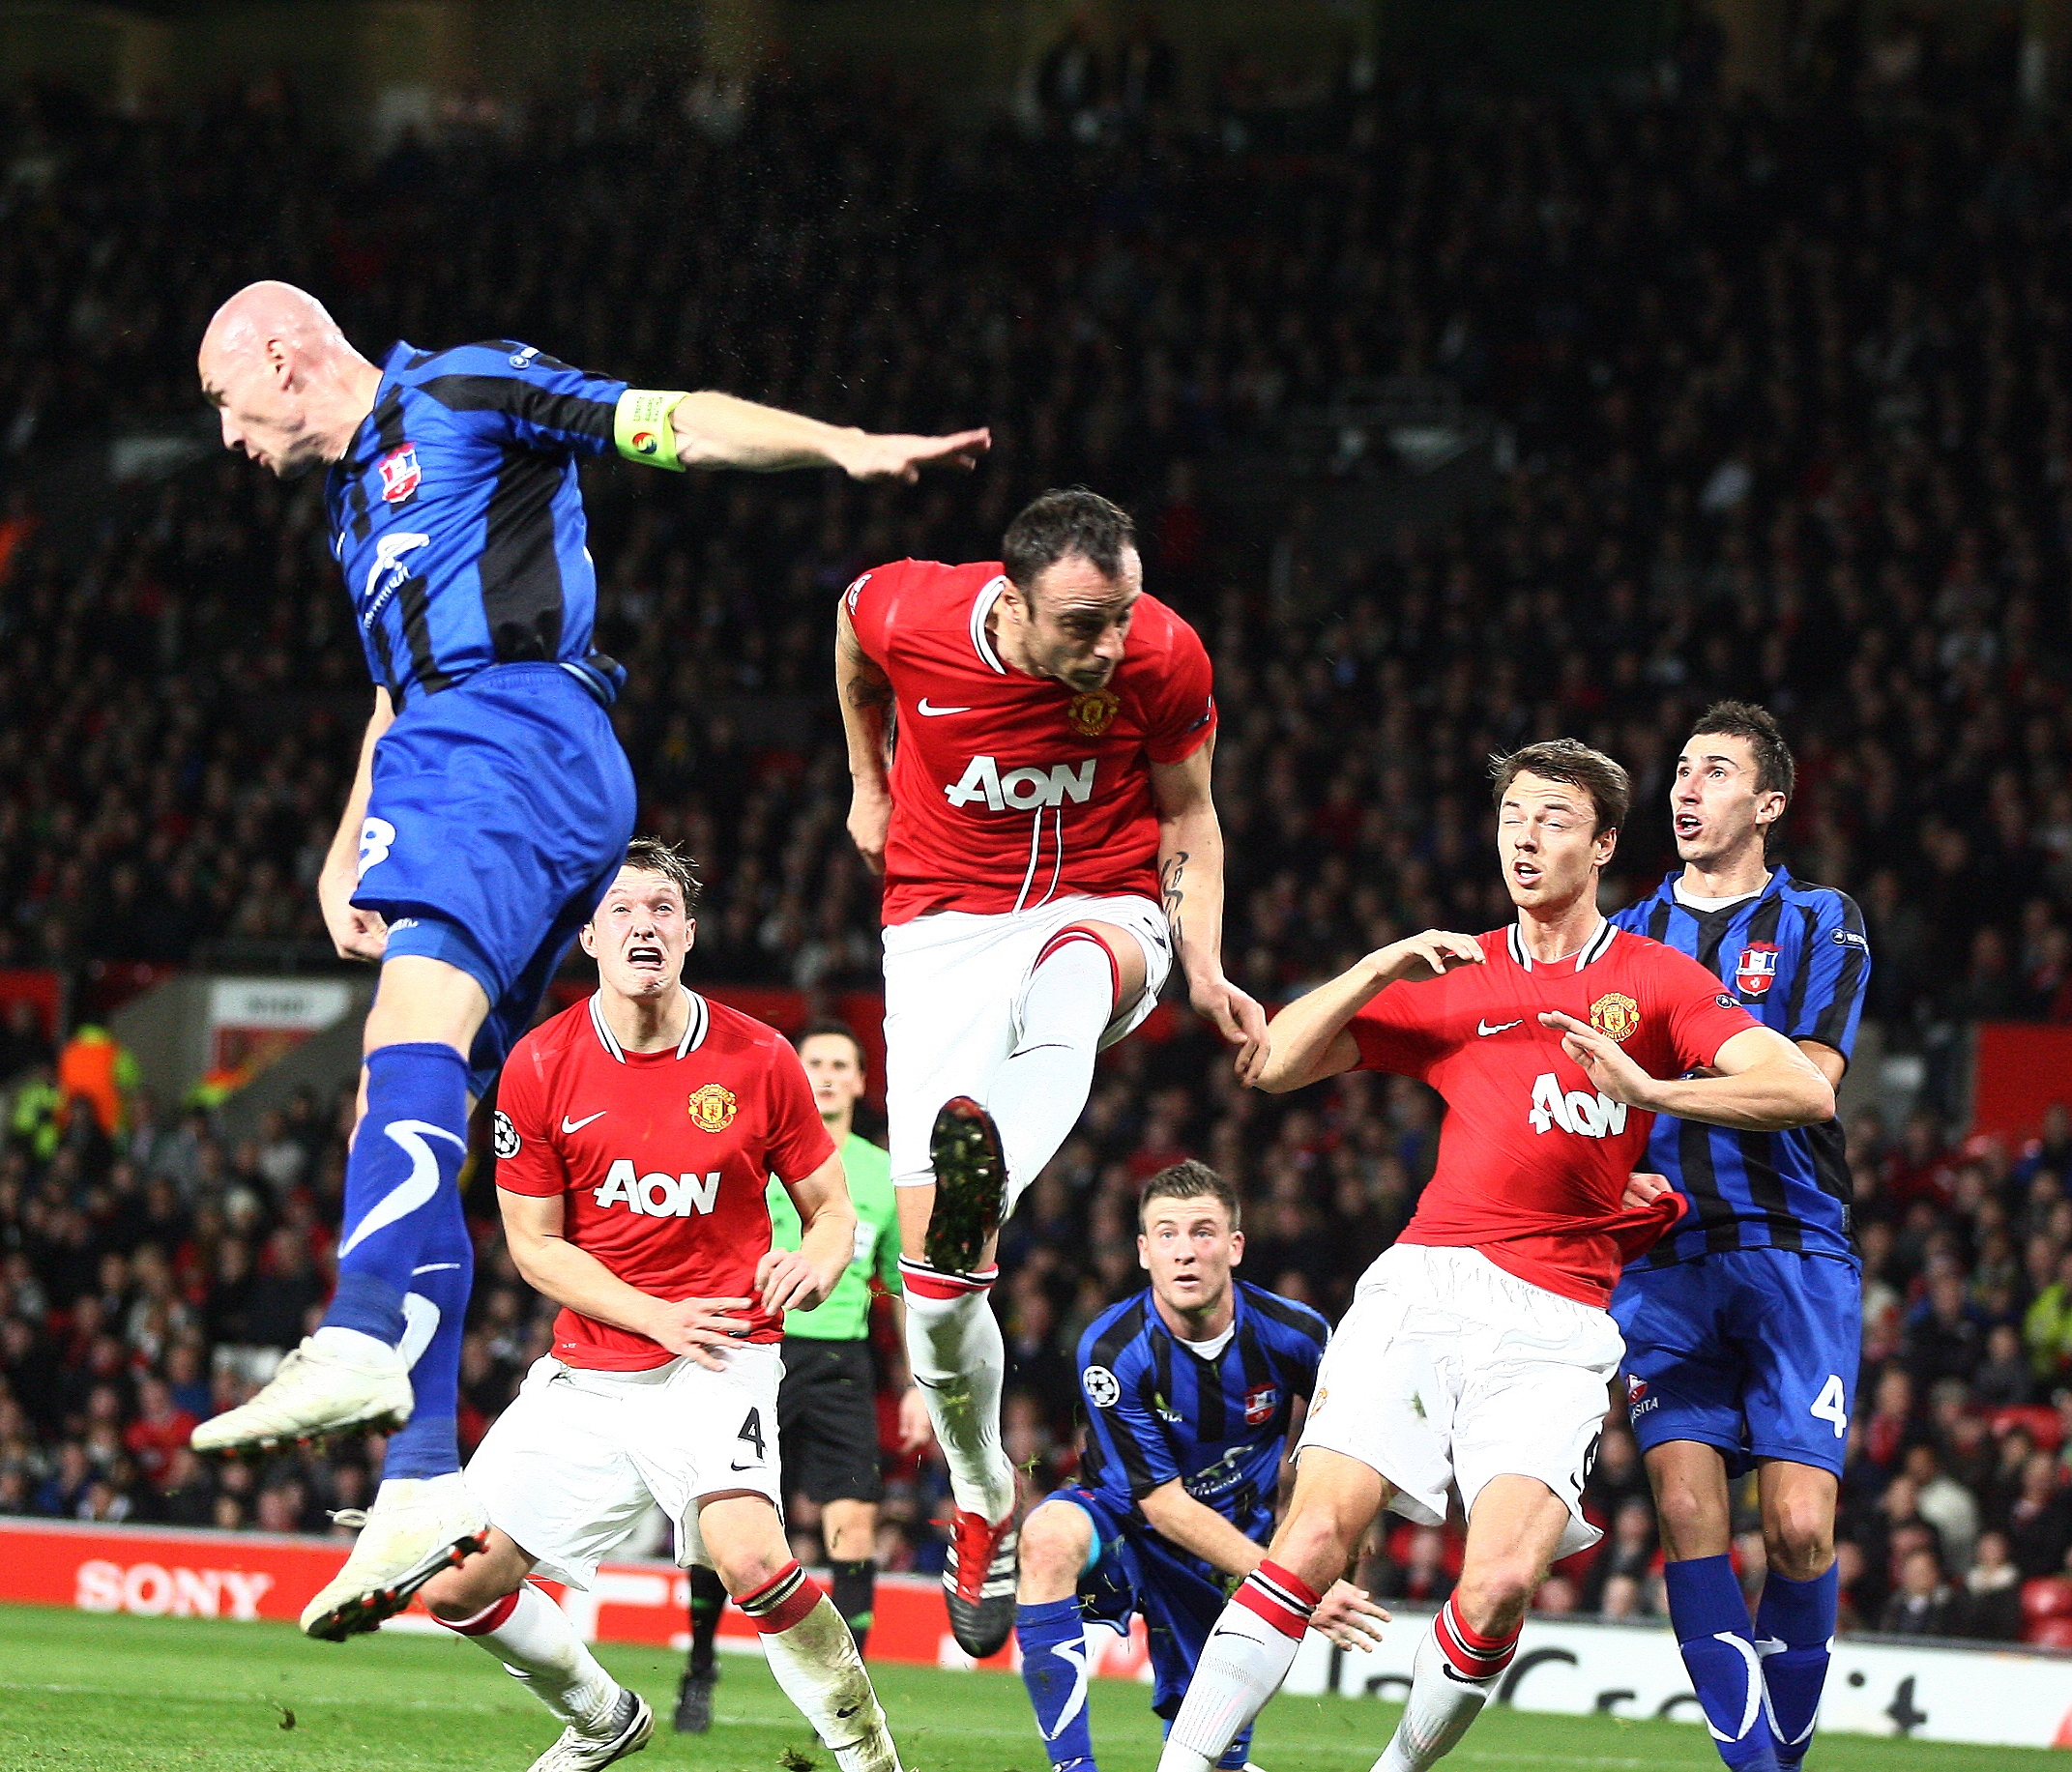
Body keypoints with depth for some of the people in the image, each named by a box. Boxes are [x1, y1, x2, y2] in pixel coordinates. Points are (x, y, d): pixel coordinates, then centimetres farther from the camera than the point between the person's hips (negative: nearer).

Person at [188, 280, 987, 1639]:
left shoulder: (465, 394, 7)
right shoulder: (355, 507, 32)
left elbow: (678, 426, 0)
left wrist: (845, 447, -13)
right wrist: (348, 852, 25)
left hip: (521, 732, -10)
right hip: (452, 753, 10)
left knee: (416, 1015, -31)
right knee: (401, 1122, 3)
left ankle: (363, 1344, -51)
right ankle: (422, 1478, -1)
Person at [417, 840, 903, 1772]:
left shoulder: (758, 1059, -5)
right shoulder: (540, 1066, -3)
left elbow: (832, 1210, 6)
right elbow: (534, 1244, 1)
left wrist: (815, 1263, -18)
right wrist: (655, 1316, -12)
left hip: (719, 1360, -3)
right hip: (586, 1370, 3)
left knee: (749, 1558, -31)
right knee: (455, 1588, 2)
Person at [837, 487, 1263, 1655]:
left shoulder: (1164, 659, -16)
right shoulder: (908, 616, -16)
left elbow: (1188, 817, 2)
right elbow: (855, 621, 11)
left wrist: (1206, 973, -10)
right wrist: (869, 784, 20)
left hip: (1101, 906, -1)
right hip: (946, 926, 1)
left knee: (1078, 967, -43)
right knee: (934, 1279, -8)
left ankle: (988, 1171, -71)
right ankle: (984, 1505, 15)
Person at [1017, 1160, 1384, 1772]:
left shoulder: (1294, 1333, -16)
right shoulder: (1112, 1351, -24)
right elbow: (1163, 1504, -23)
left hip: (1236, 1545, 3)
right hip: (1125, 1522, -3)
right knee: (1048, 1537, -37)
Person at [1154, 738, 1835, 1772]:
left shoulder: (1657, 981, 10)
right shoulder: (1449, 979, 19)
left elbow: (1805, 1091, -3)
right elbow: (1277, 1064, 17)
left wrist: (1652, 1090, -17)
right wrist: (1381, 967, 3)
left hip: (1556, 1319, -2)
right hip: (1425, 1286, 2)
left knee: (1501, 1584, -20)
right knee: (1317, 1534, -18)